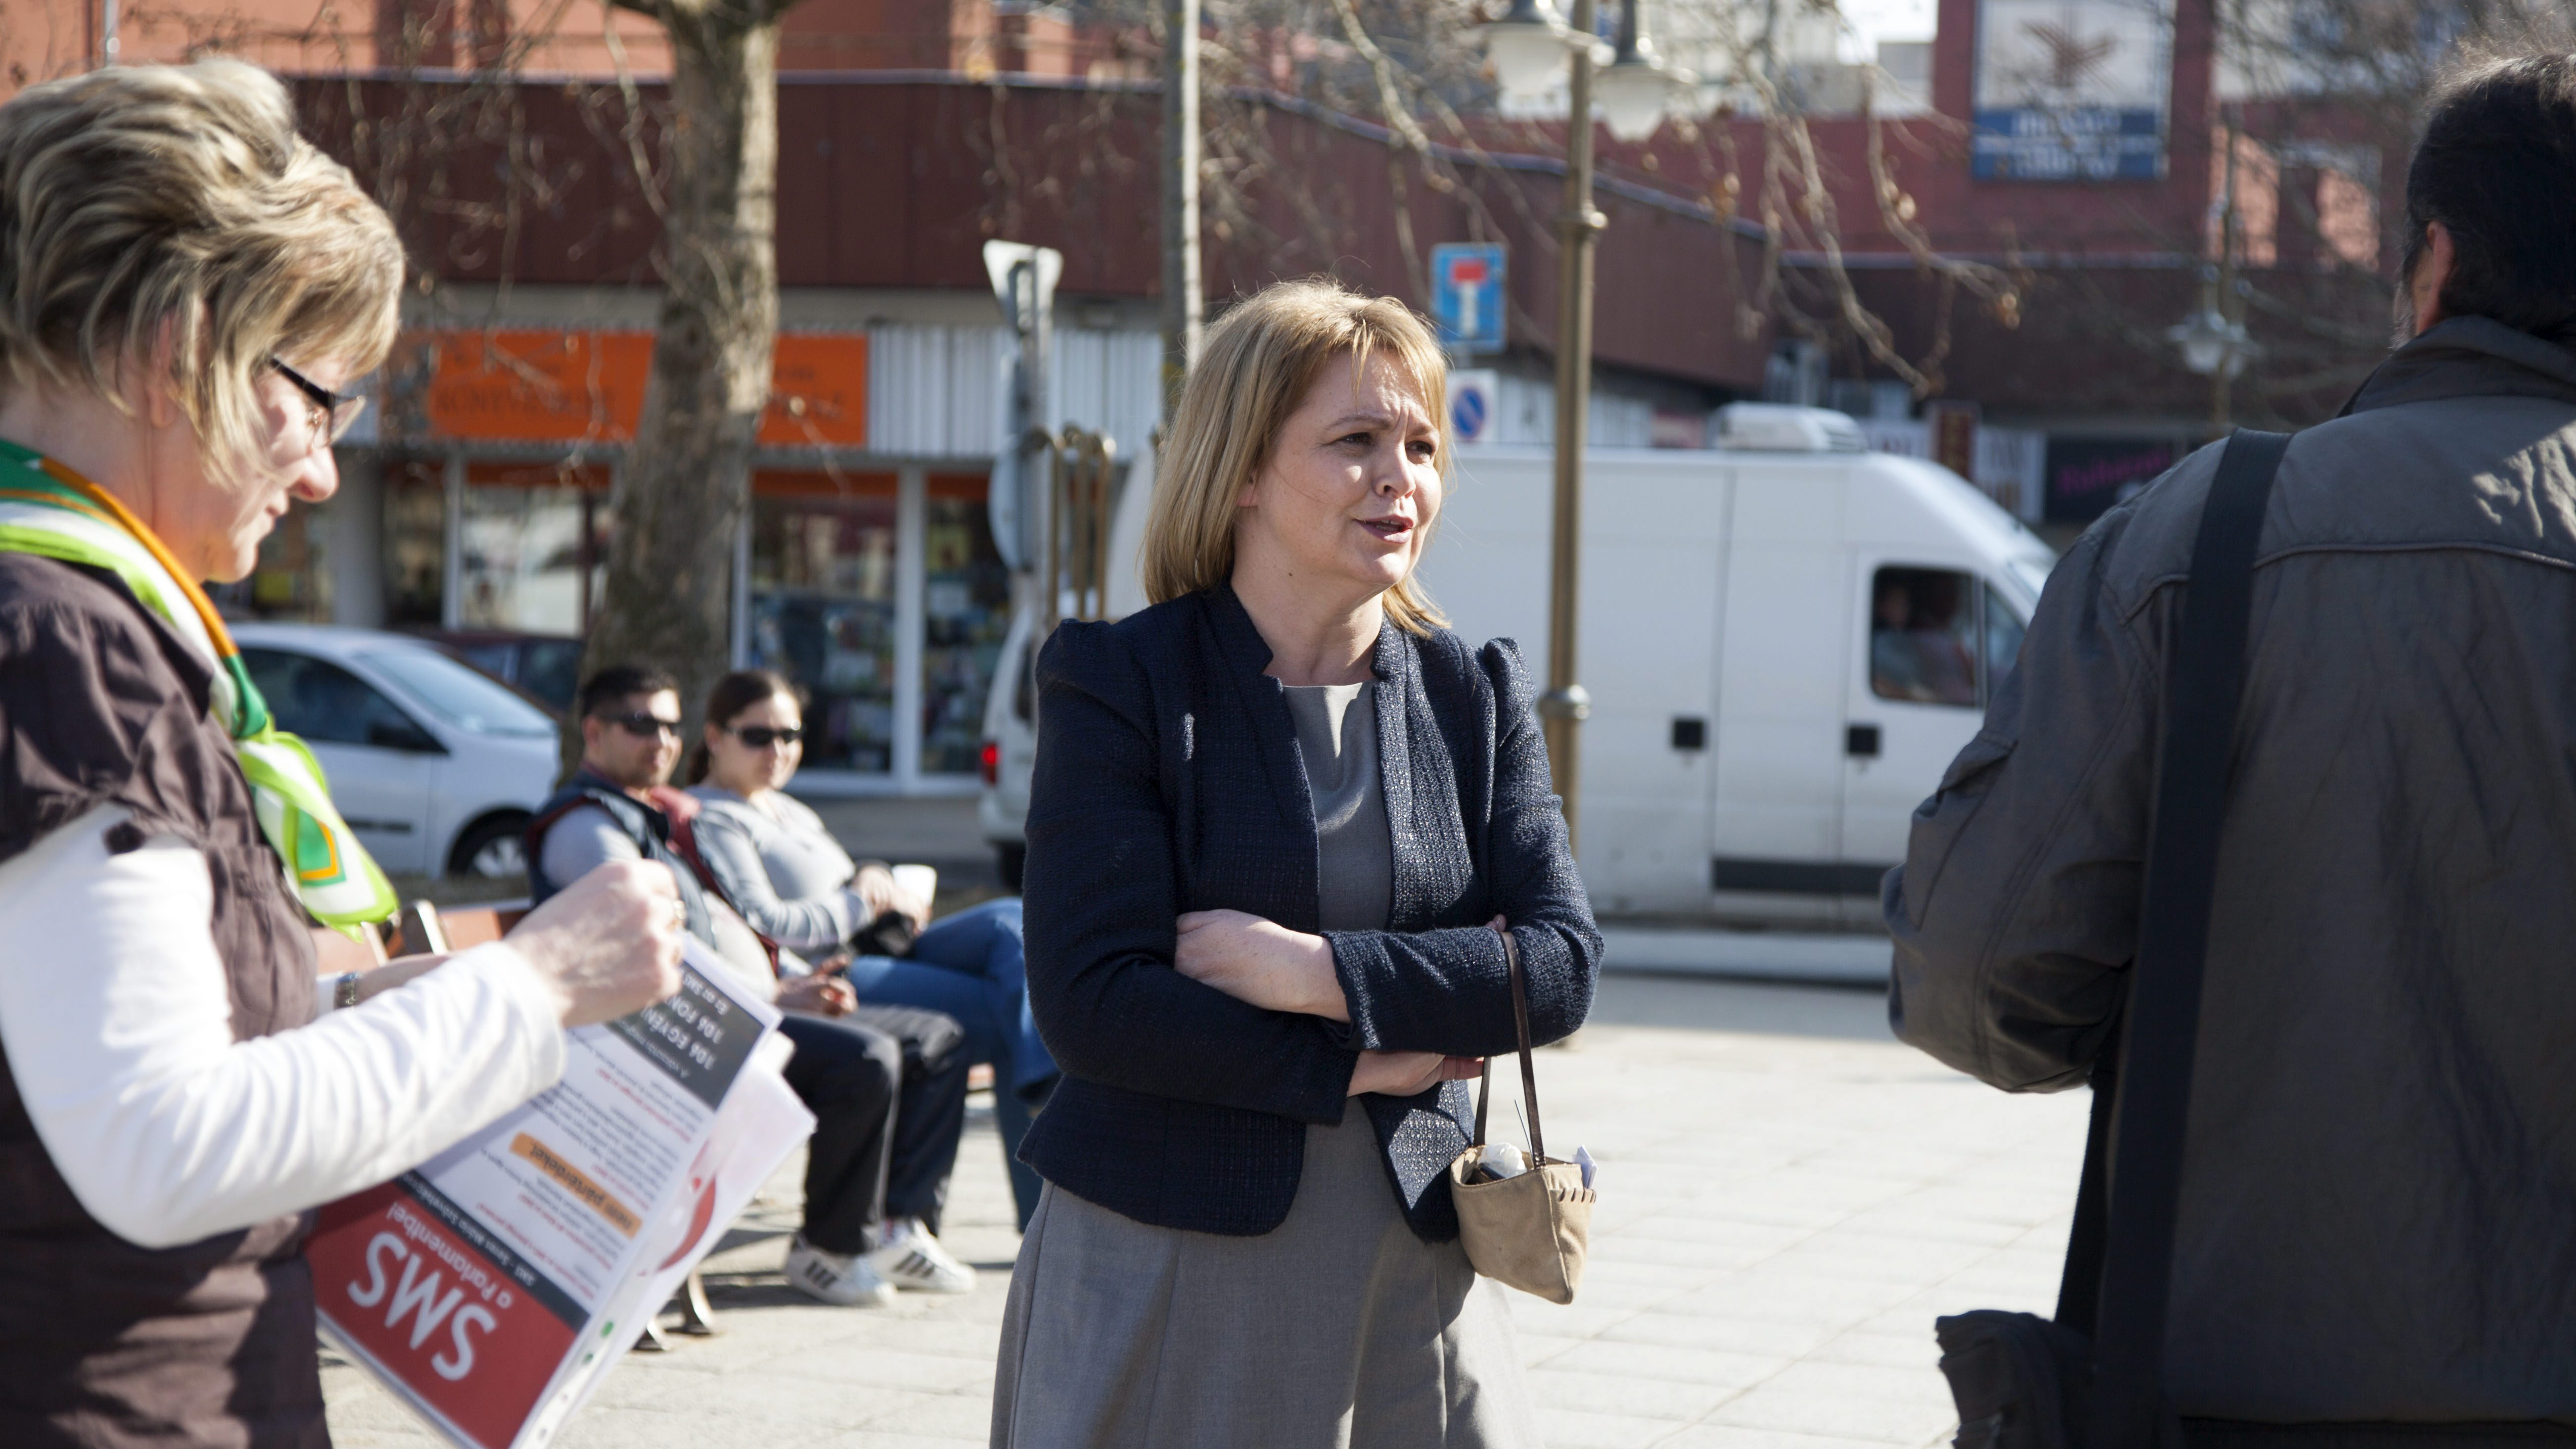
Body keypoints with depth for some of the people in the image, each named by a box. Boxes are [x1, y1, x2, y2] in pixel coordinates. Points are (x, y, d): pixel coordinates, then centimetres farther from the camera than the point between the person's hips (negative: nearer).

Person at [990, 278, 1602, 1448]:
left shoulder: (1477, 694, 9)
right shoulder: (1117, 682, -3)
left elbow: (1562, 963, -2)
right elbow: (1092, 1001, -12)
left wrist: (1323, 972, -14)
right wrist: (1361, 1064, -10)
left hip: (1408, 1264, 3)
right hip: (1162, 1269, -3)